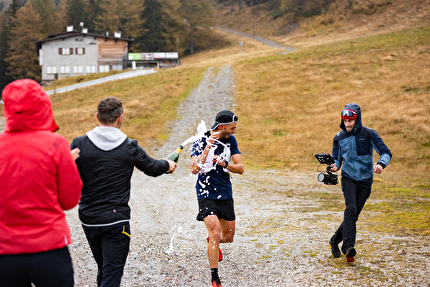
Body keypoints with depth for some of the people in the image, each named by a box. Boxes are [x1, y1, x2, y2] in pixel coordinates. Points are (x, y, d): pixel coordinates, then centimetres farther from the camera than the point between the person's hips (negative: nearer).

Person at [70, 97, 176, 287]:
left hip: (88, 219, 3)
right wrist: (167, 165, 32)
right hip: (116, 220, -3)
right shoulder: (129, 147, -6)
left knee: (103, 270, 20)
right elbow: (152, 168, 12)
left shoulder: (79, 144, -6)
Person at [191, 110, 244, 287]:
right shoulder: (201, 142, -10)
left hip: (225, 194, 5)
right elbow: (194, 169, -22)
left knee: (228, 237, 11)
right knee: (215, 231, -20)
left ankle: (212, 242, 49)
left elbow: (240, 168, 0)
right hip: (206, 195, -5)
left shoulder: (231, 140, 2)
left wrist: (225, 164, -19)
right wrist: (208, 147, -27)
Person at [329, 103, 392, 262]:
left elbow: (386, 152, -8)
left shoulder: (369, 134, -4)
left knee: (353, 215, 3)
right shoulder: (339, 138, 4)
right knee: (350, 209, -23)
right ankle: (348, 247, -30)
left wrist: (381, 164, -29)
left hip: (365, 180, 0)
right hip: (348, 178, 0)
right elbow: (337, 158, 14)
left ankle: (335, 240, 24)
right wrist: (335, 166, -11)